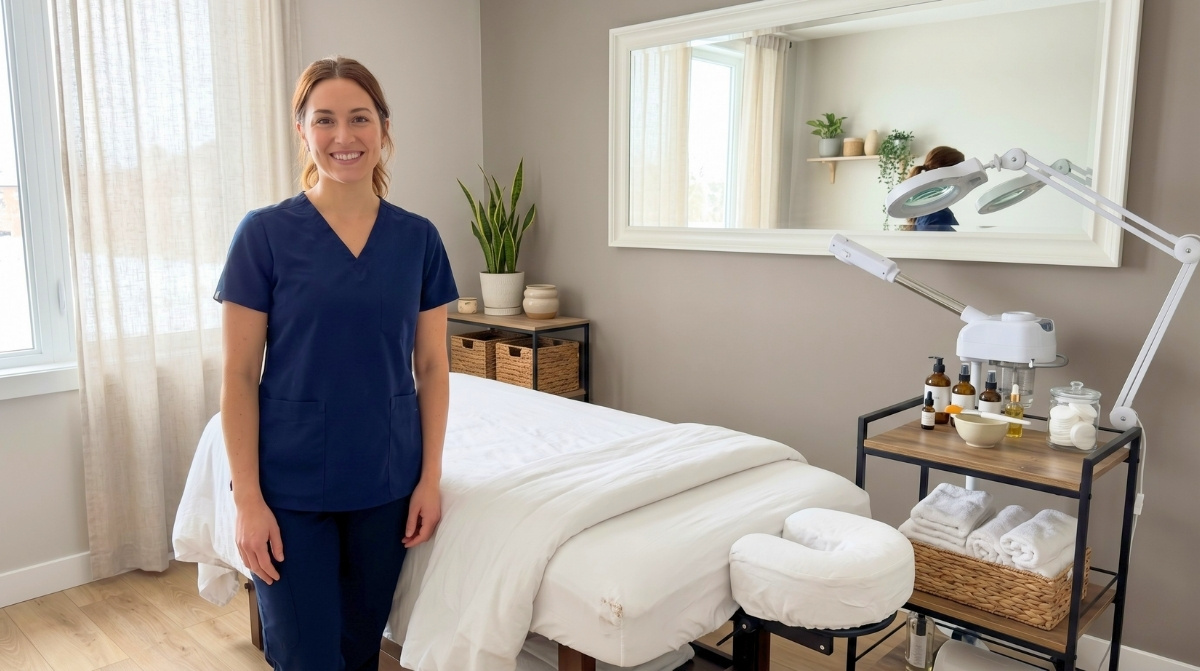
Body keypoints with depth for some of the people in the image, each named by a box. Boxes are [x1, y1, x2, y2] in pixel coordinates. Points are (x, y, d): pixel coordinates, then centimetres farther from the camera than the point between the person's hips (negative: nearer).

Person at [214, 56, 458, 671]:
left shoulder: (418, 238, 1)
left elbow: (432, 367, 4)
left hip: (386, 484, 3)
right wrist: (248, 498, -10)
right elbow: (239, 376, -6)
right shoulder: (264, 234, -7)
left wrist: (430, 477, 0)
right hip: (291, 489, -2)